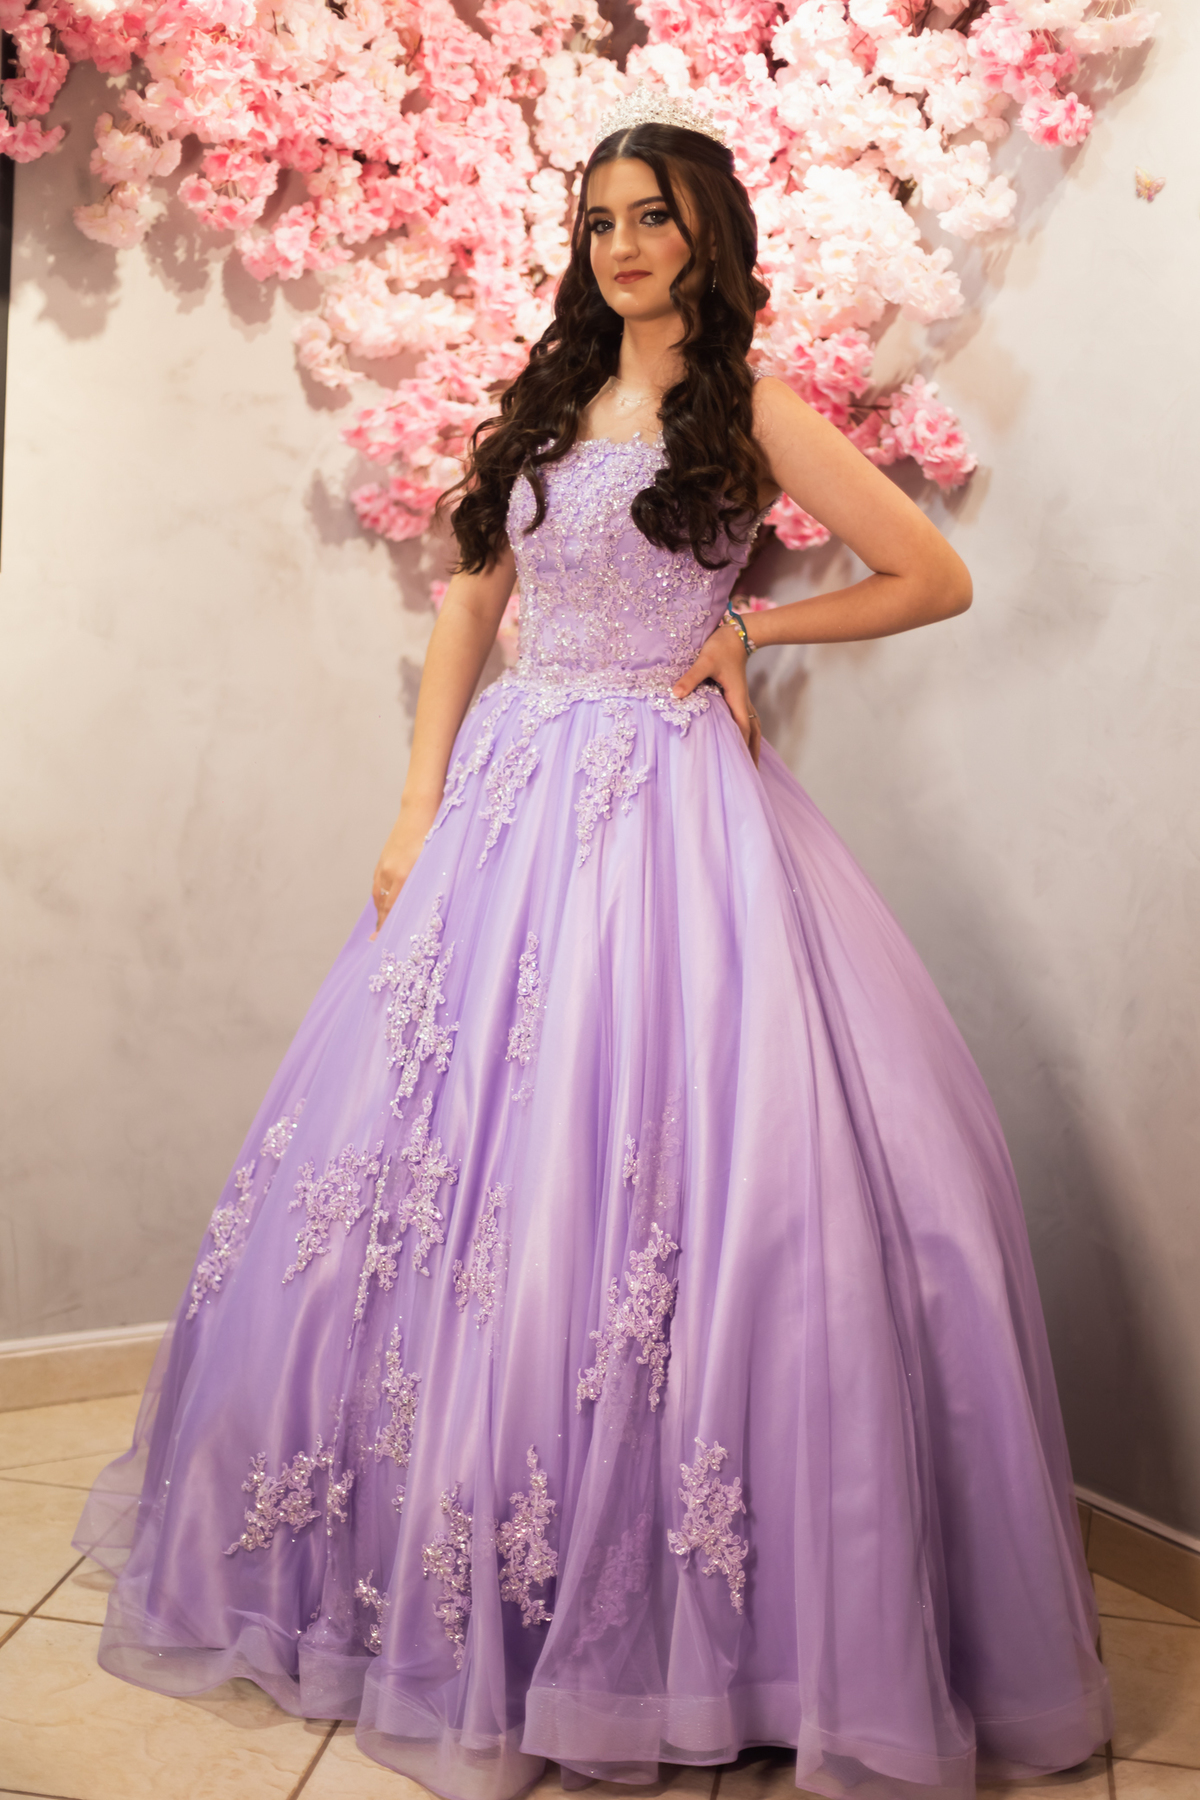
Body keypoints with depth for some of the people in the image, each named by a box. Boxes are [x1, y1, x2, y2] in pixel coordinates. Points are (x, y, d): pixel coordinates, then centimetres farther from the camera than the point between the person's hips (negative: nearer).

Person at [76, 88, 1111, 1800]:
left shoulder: (751, 407, 2)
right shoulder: (547, 399, 16)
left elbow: (937, 576, 1)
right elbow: (470, 602, 14)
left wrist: (750, 627, -2)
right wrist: (419, 806, 5)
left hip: (665, 806, -5)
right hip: (507, 796, 5)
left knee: (644, 1168, -6)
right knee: (449, 1156, 5)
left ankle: (659, 1606, 10)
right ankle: (446, 1579, 23)